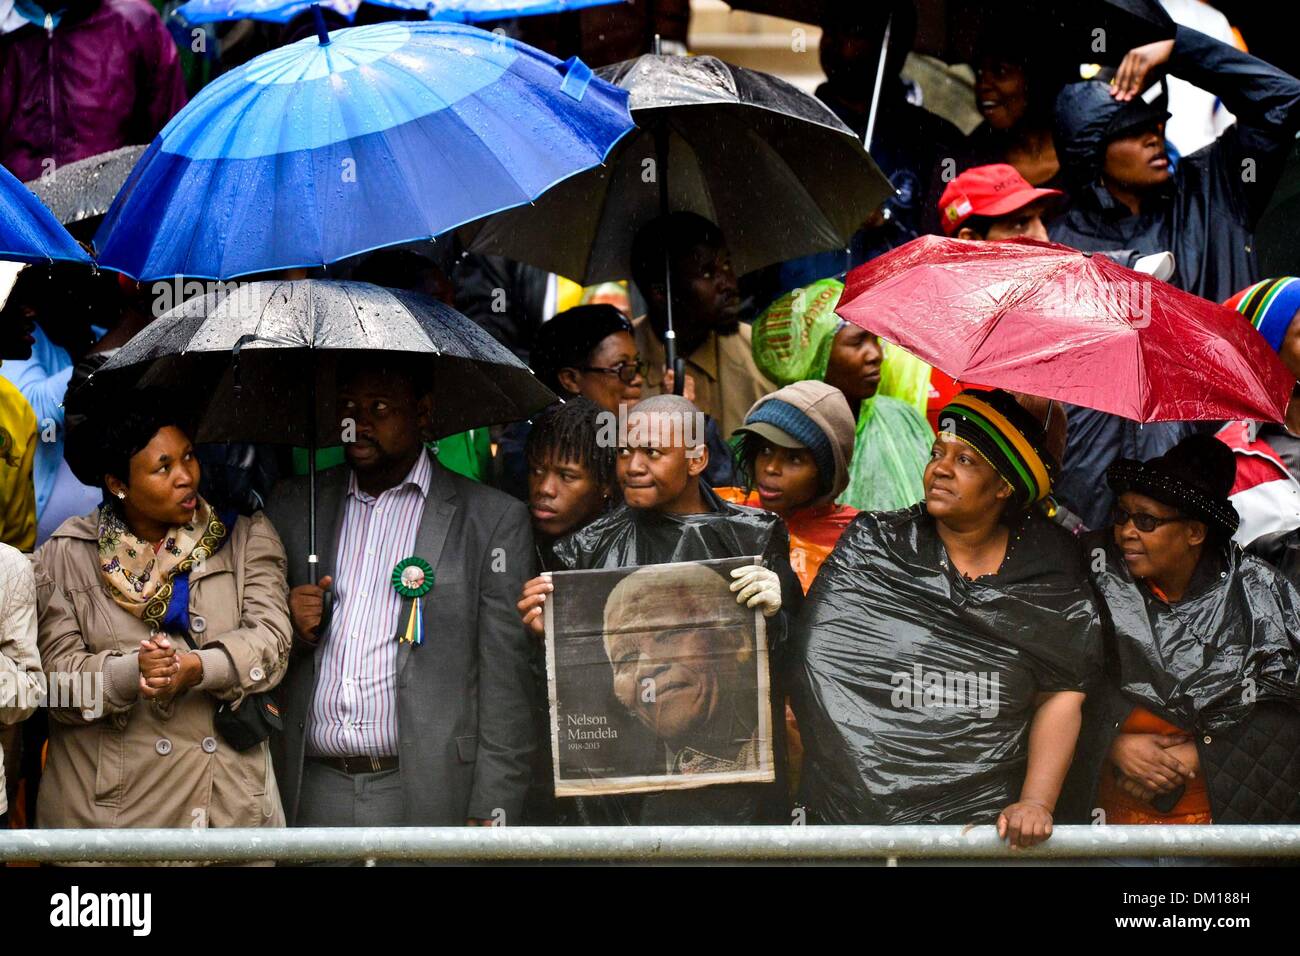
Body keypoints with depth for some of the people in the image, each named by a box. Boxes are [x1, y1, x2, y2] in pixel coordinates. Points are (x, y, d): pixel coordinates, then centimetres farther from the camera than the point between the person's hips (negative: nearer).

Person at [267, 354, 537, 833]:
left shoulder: (494, 519, 2)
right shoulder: (292, 506, 14)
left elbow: (506, 685, -3)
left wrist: (491, 814, -10)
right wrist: (288, 628, -4)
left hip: (425, 802, -3)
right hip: (310, 798, 3)